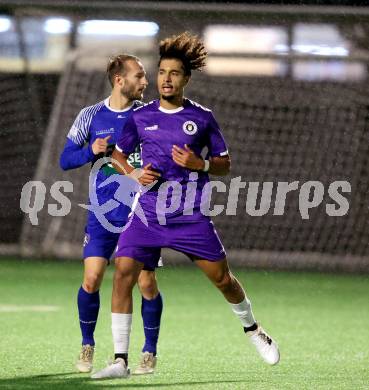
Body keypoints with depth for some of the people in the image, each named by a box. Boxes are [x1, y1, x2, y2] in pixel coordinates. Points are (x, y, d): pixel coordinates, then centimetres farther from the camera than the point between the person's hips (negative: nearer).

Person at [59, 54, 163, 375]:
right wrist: (91, 151, -16)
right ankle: (87, 347, 13)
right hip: (103, 214, 0)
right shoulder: (91, 116, 1)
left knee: (146, 282, -4)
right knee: (91, 279, -8)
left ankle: (150, 352, 14)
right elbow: (66, 159, 3)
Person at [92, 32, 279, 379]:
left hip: (190, 216, -1)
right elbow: (118, 154, 18)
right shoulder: (140, 117, 6)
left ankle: (252, 330, 33)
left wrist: (200, 164, -13)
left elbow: (224, 164, 7)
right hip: (148, 215, 1)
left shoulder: (202, 117, 2)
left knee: (222, 278, 2)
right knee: (123, 272, -14)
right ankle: (120, 361, -10)